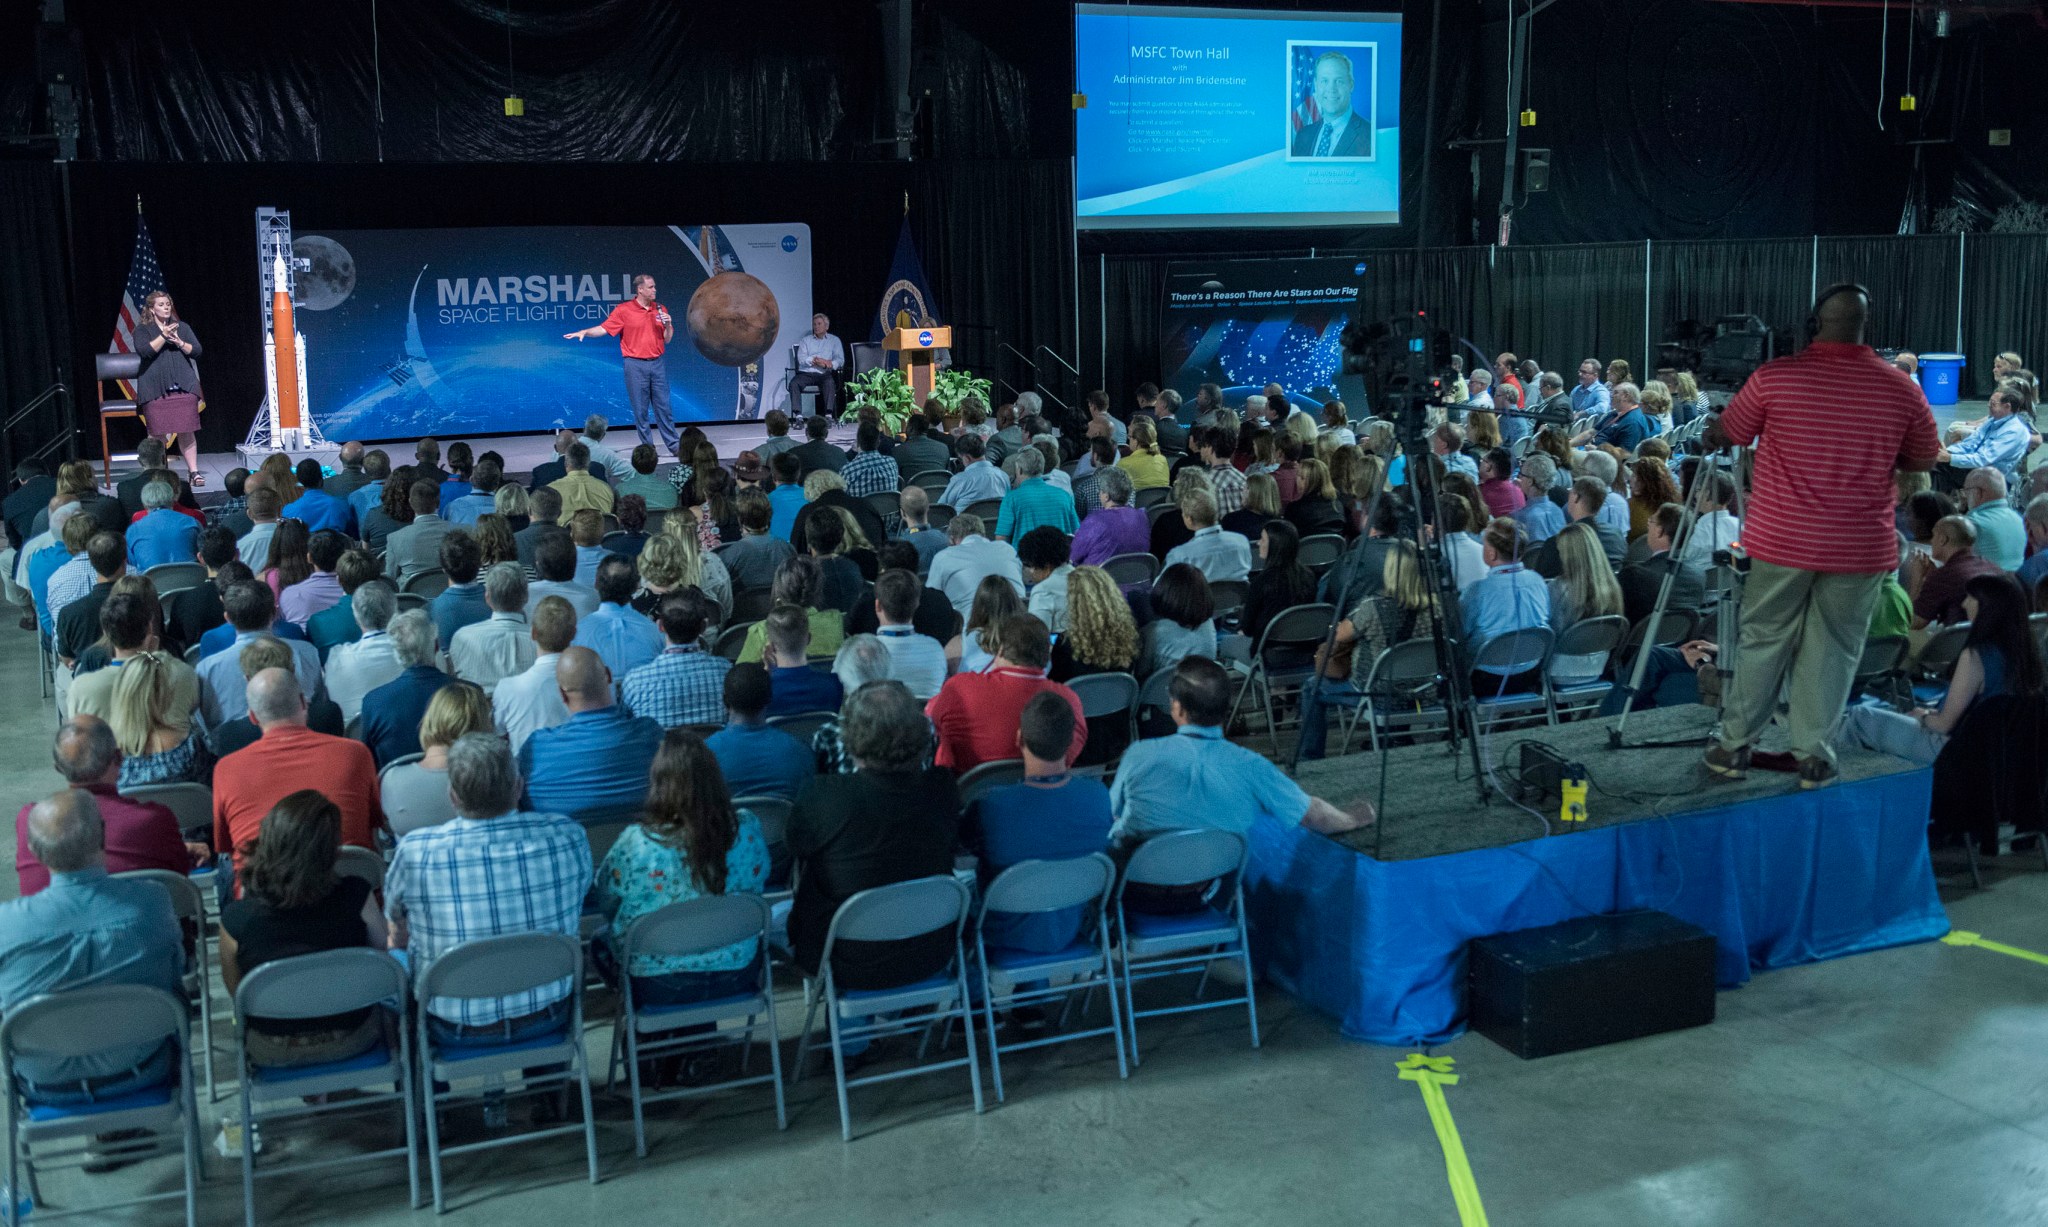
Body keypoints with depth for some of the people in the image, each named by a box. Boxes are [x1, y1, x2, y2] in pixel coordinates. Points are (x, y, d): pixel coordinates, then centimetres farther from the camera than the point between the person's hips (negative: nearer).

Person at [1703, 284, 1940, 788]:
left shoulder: (1773, 376, -7)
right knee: (1833, 648, 11)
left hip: (1782, 540, 0)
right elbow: (1924, 459, 12)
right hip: (1860, 546, 0)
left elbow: (1725, 434, 9)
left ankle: (1735, 745, 18)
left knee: (1763, 641, 12)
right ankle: (1813, 754, 16)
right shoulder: (1901, 388, -4)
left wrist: (1710, 433, 31)